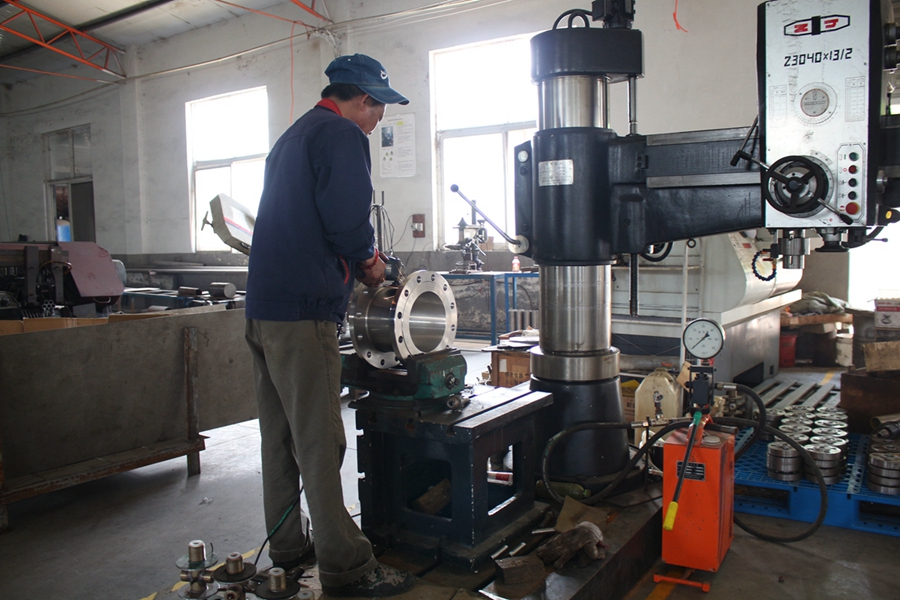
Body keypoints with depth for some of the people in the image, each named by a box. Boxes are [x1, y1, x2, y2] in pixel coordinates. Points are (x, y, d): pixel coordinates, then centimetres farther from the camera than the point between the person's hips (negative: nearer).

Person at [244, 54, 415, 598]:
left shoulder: (292, 137, 24)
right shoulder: (344, 135, -7)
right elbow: (347, 217, -20)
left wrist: (354, 261, 18)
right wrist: (368, 261, -1)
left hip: (262, 307, 10)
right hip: (303, 312, -10)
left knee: (280, 436, 16)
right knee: (320, 444, -5)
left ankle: (288, 546, 29)